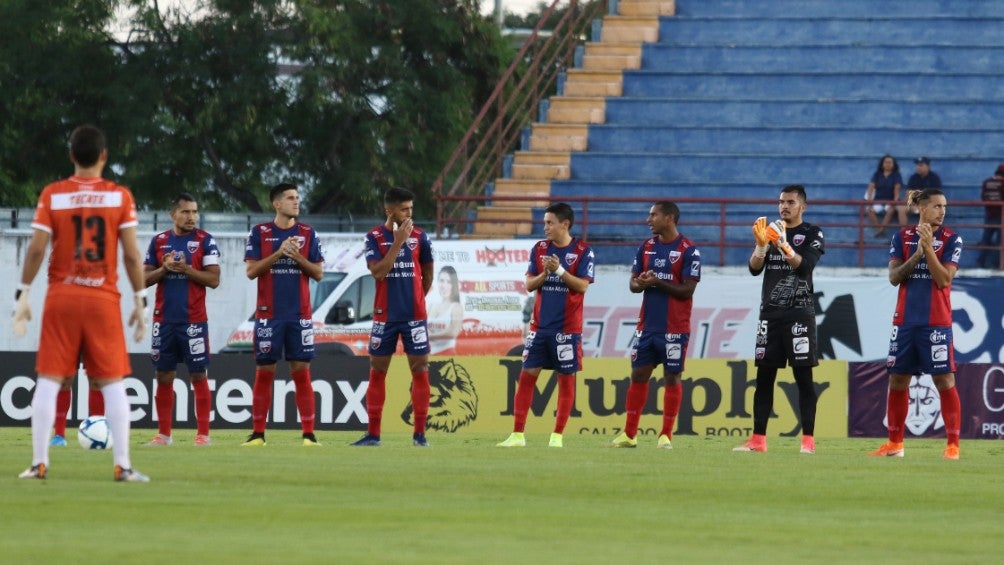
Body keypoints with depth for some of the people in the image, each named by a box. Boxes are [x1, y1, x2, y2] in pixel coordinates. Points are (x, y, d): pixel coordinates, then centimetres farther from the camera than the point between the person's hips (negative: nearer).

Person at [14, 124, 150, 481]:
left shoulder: (52, 195, 0)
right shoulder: (120, 196, 0)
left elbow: (36, 249, -4)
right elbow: (131, 254, -3)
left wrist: (23, 295, 3)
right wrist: (140, 301, 4)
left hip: (60, 298, 0)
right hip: (104, 300, 0)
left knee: (48, 381, 4)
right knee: (112, 383, 2)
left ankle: (39, 463, -1)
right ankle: (123, 465, -3)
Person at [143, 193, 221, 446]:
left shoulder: (205, 241, 0)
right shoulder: (159, 241, 9)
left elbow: (214, 279, -6)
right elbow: (145, 278, 9)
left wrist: (185, 269, -15)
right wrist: (164, 269, -9)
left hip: (193, 320, -3)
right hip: (164, 319, 3)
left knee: (198, 375, -3)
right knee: (164, 376, 6)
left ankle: (203, 433, 0)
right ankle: (163, 433, 12)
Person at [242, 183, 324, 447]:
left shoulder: (307, 233, 7)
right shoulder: (260, 233, 3)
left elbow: (318, 273, 6)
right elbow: (251, 271, -4)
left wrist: (299, 257, -11)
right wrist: (278, 253, -14)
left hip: (299, 315, 1)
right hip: (268, 314, -1)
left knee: (301, 371, -2)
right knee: (264, 372, 1)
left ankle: (309, 434, -2)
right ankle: (258, 433, 6)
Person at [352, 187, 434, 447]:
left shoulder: (419, 236, 2)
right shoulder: (374, 238, -2)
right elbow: (378, 272, -15)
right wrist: (398, 241, -17)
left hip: (414, 316, 0)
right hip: (385, 316, 0)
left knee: (420, 370, -3)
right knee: (377, 372, 4)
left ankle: (420, 433, 3)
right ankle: (372, 434, 10)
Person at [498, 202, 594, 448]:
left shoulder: (583, 251, -4)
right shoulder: (540, 249, 7)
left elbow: (582, 286, -11)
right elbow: (529, 284, 5)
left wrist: (559, 271, -21)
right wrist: (544, 274, -14)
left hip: (568, 327, -4)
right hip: (540, 324, 4)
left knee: (566, 379, 1)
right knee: (527, 375, 0)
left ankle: (558, 435, 9)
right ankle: (517, 434, 3)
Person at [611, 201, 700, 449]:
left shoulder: (689, 250, -7)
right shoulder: (647, 247, 11)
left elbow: (687, 290, -12)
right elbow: (633, 283, 11)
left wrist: (657, 282, -18)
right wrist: (640, 283, -12)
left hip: (674, 328, -5)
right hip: (647, 325, 5)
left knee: (672, 377, -1)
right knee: (638, 375, 5)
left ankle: (666, 435, 4)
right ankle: (629, 433, 9)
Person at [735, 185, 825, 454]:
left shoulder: (812, 234, 1)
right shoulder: (771, 230, 14)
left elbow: (805, 266, -14)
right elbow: (754, 269, 4)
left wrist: (783, 244, -24)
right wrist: (761, 244, -12)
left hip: (799, 312, -4)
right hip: (770, 312, 4)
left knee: (803, 376, -5)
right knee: (764, 376, 3)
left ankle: (808, 439, -5)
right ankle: (758, 439, 5)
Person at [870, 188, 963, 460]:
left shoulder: (951, 239, -2)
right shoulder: (903, 237, 6)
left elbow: (943, 280, -11)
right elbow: (894, 277, -1)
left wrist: (928, 247, -18)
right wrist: (916, 254, -14)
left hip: (936, 322, -3)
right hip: (905, 320, 3)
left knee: (944, 380, -7)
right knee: (897, 379, 8)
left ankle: (953, 444, -4)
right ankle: (895, 442, 19)